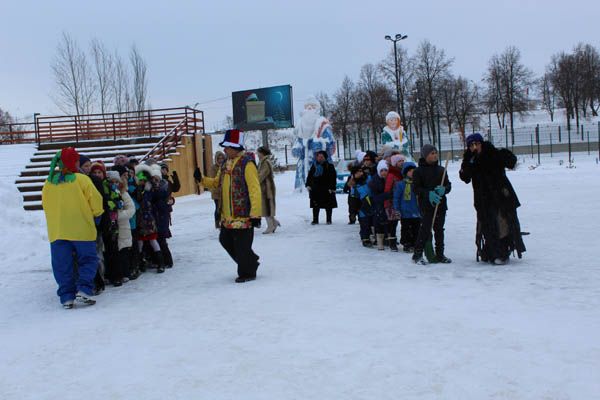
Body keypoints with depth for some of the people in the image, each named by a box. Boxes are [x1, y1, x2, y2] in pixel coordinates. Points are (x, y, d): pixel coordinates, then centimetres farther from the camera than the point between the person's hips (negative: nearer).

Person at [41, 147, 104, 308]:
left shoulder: (48, 183, 6)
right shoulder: (81, 179, -8)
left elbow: (46, 206, 16)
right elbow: (96, 202, -5)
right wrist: (96, 214, 15)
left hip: (57, 231, 3)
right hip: (82, 230, -3)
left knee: (62, 265, 8)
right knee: (88, 260, 9)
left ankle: (67, 295, 5)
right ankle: (84, 289, -6)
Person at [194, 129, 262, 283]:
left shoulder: (246, 163, -16)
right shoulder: (225, 164, 11)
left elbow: (255, 190, -19)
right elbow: (216, 183, 23)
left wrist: (255, 214, -22)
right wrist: (202, 179, 6)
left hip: (243, 215, -9)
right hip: (227, 216, 9)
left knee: (242, 246, -1)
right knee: (226, 240, 19)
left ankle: (247, 273, 19)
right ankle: (250, 262, 35)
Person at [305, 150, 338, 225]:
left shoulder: (329, 166, -2)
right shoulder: (314, 165, 9)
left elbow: (333, 178, -5)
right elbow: (310, 176, 15)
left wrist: (332, 188, -12)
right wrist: (308, 185, 6)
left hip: (326, 190, -3)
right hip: (315, 190, 3)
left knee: (328, 206, 4)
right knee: (315, 206, 4)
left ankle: (329, 220, 14)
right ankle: (315, 220, 12)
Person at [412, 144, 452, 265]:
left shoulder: (441, 169, 10)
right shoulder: (418, 171, -4)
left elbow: (448, 185, 11)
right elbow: (416, 188, -7)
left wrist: (444, 189, -13)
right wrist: (428, 194, -23)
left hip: (440, 204, 5)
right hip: (426, 205, -5)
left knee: (439, 229, 10)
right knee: (425, 229, -8)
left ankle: (440, 254, 20)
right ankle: (417, 254, 3)